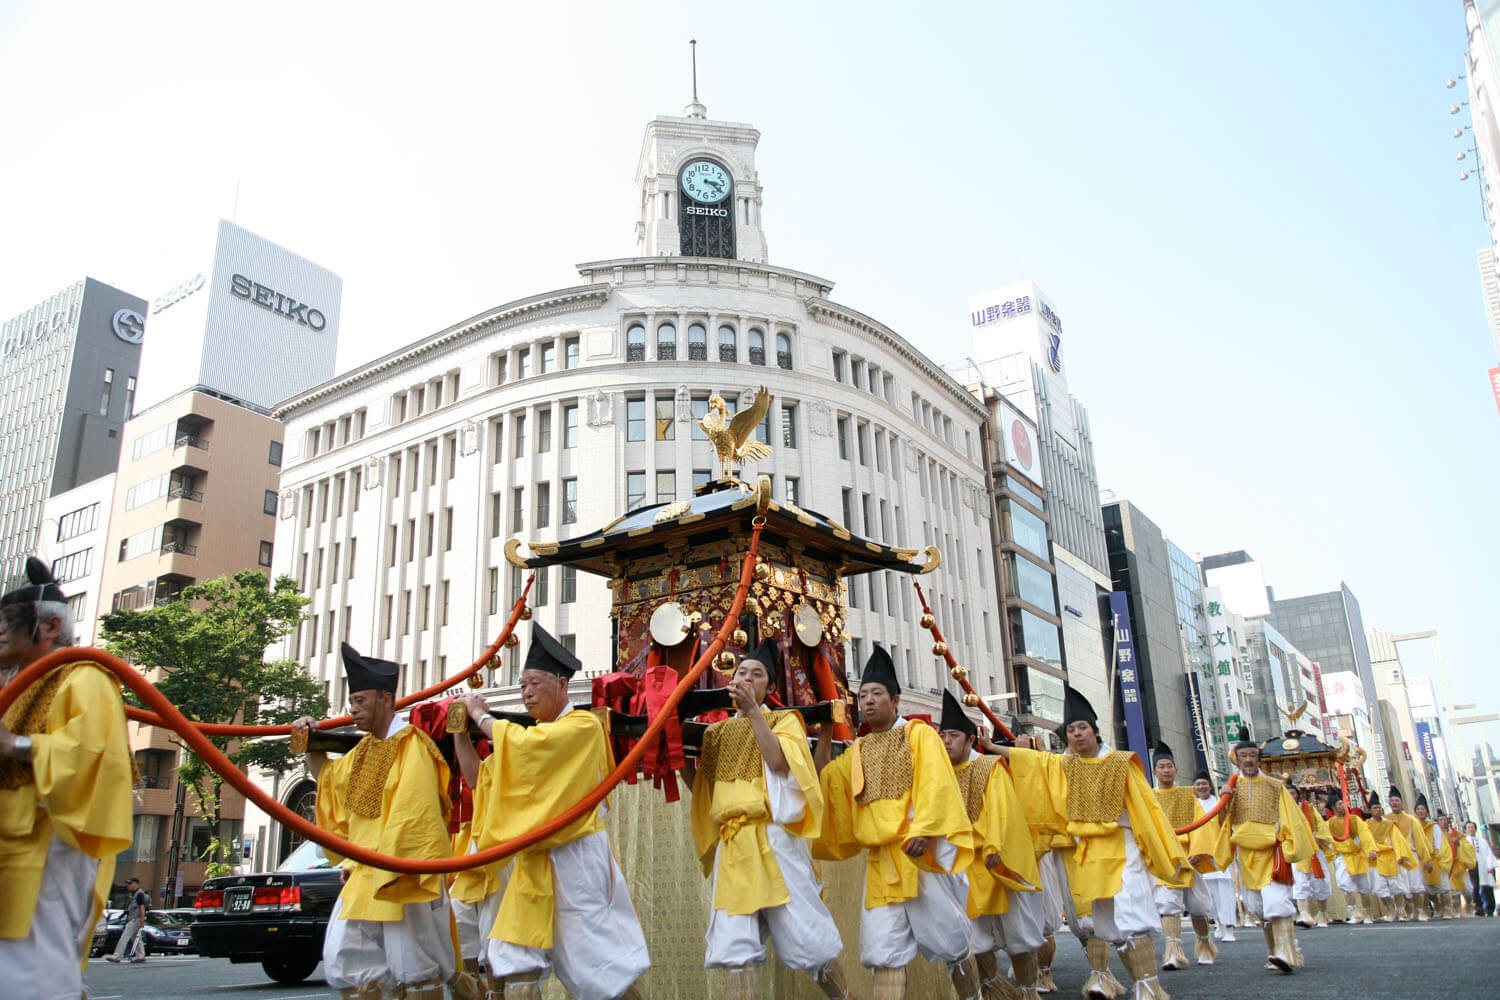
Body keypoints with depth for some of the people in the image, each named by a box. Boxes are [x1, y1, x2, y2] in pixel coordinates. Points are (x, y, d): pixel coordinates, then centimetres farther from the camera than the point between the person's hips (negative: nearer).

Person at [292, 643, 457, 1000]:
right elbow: (327, 777, 31)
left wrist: (386, 866, -18)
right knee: (345, 960, 5)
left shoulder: (412, 746, -13)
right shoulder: (364, 750, 14)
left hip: (403, 875, -8)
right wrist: (310, 743, 15)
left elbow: (411, 816, -18)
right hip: (363, 876, 8)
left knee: (415, 970, -3)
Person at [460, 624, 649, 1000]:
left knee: (599, 961, -3)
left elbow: (523, 744, -24)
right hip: (536, 860, 8)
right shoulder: (537, 736, 16)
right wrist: (462, 736, 2)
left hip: (574, 855, -8)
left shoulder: (583, 725, -10)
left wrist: (480, 715, -9)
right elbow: (484, 779, 15)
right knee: (517, 963, 5)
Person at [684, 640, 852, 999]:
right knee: (735, 948, -5)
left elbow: (780, 762, -10)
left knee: (804, 936, -2)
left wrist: (753, 710, -10)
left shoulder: (784, 720, 10)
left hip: (773, 839, -3)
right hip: (731, 845, 3)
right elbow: (700, 786, 19)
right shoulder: (717, 732, 20)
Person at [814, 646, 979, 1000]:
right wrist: (824, 736, 8)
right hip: (880, 861, 4)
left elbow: (935, 785, -8)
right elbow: (822, 784, 13)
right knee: (884, 953, -1)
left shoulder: (918, 734, 3)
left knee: (950, 938, 2)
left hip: (918, 852, -4)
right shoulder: (856, 752, 17)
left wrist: (923, 830, -21)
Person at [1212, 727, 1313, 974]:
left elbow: (1290, 819, 4)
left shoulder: (1275, 786, 6)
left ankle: (1287, 955, -20)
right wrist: (1225, 802, -12)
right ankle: (1276, 951, 18)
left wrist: (1289, 848, -7)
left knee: (1276, 899, -18)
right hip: (1246, 853, 3)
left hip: (1271, 851, -3)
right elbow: (1223, 821, 8)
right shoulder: (1231, 788, 10)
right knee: (1259, 907, 6)